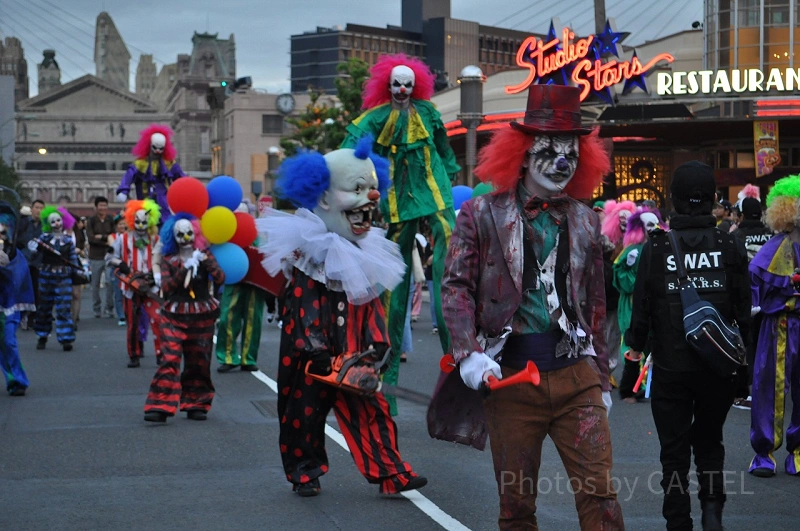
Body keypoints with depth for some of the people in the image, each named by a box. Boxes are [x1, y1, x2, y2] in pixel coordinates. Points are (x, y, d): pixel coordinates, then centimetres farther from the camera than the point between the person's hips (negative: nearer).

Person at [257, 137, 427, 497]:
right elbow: (302, 308, -14)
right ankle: (304, 471, 21)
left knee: (370, 409, 2)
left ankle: (389, 471, 4)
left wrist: (377, 345, 2)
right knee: (305, 412, 6)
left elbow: (373, 307, 12)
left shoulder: (366, 256, 9)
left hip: (354, 355, 5)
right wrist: (316, 352, -18)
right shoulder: (307, 251, -11)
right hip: (313, 358, -5)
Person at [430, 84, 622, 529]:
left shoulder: (585, 221, 12)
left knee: (599, 491, -6)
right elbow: (456, 285, -3)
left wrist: (602, 380, 15)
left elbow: (596, 306, 16)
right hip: (511, 376, -2)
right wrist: (469, 354, -17)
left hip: (575, 375, 2)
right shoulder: (483, 215, 3)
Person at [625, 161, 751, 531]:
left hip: (671, 366, -1)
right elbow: (744, 308, -1)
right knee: (710, 442, 20)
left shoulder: (656, 248, -9)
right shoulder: (730, 247, -5)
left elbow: (642, 305, -6)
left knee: (675, 451, 9)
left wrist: (636, 345, 11)